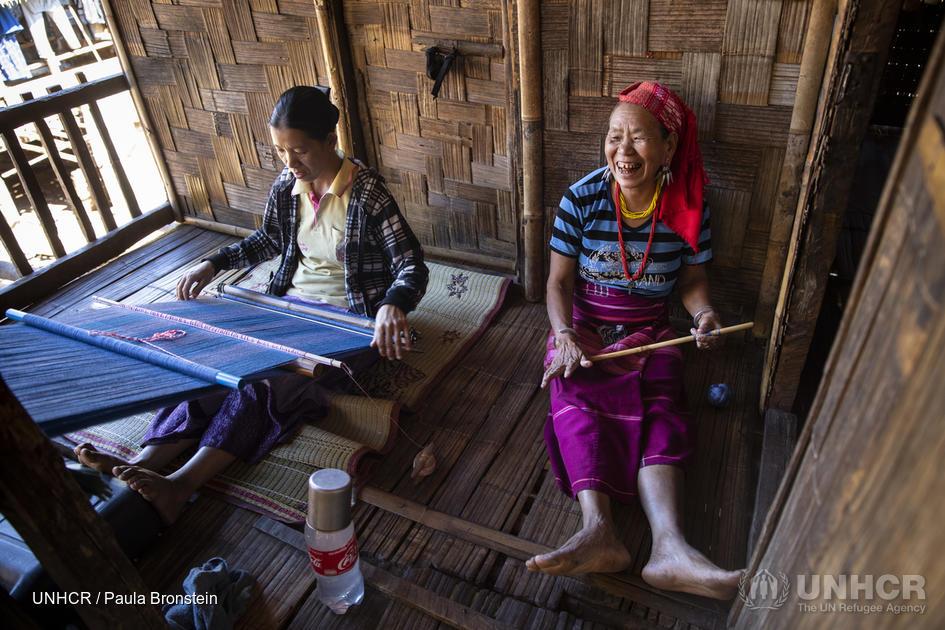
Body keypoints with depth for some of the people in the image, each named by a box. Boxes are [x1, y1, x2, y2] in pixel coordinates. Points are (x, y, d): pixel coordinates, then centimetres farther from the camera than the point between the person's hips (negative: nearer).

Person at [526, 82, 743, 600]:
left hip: (648, 333, 1)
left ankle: (670, 547, -44)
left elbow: (692, 279, 7)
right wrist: (565, 335, -23)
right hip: (582, 328, 0)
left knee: (660, 410, -27)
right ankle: (599, 530, -46)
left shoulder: (688, 208, -4)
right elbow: (559, 281, -6)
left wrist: (704, 313, -17)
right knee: (576, 401, -30)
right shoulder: (582, 198, -8)